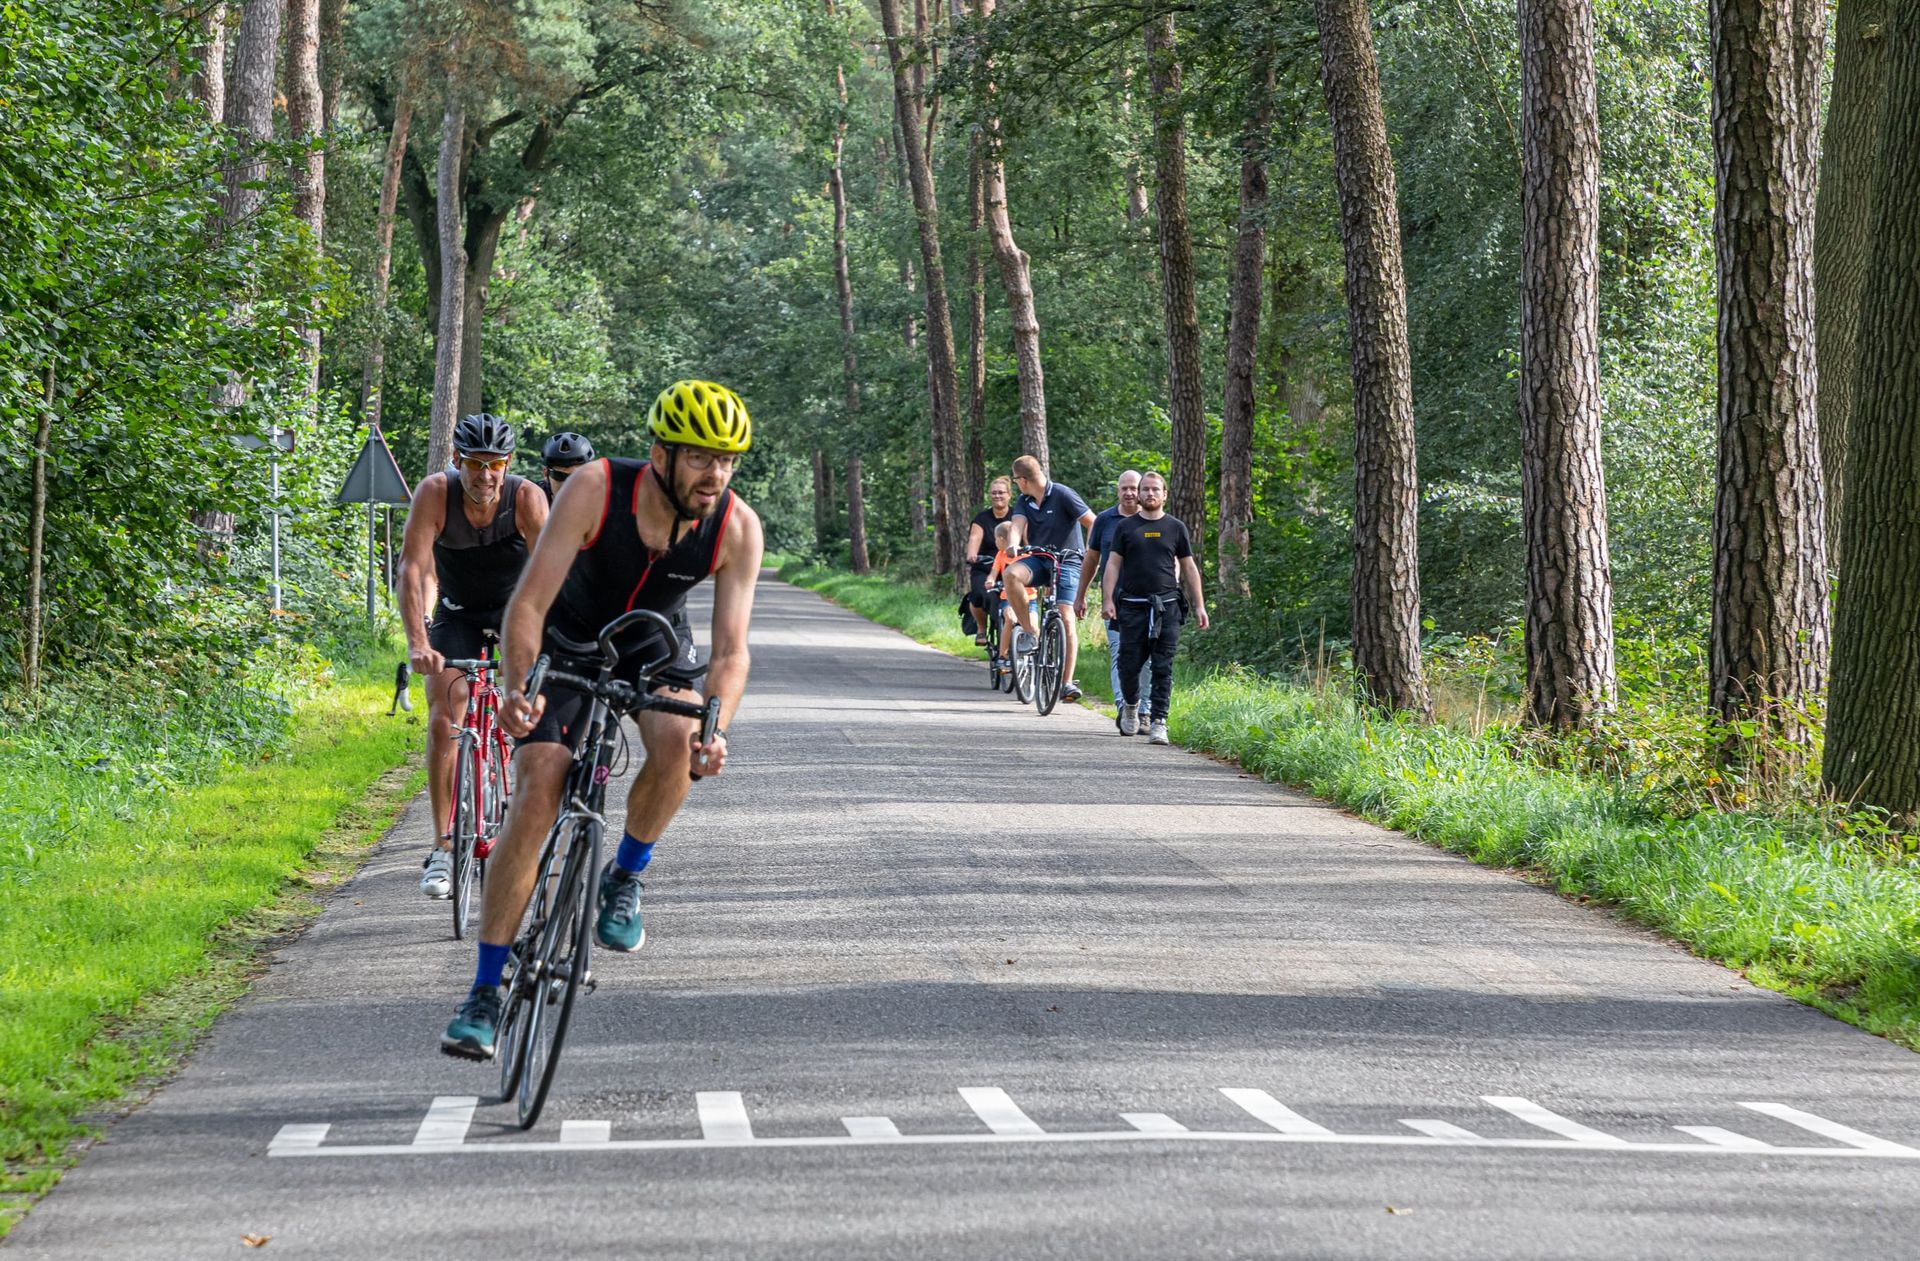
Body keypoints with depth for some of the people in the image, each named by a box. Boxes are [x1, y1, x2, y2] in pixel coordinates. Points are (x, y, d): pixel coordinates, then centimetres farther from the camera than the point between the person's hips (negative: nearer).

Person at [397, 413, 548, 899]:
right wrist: (417, 643, -41)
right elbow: (412, 569, -29)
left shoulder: (528, 498, -25)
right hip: (457, 617, 0)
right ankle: (444, 845, -13)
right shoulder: (434, 493, -23)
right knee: (444, 722, -16)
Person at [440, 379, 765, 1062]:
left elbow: (730, 650, -25)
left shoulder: (737, 528, -23)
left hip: (654, 647, 1)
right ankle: (485, 992, -9)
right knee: (535, 796, -16)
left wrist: (715, 730, -44)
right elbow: (529, 603, -31)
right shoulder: (595, 489, -30)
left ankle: (625, 876, -3)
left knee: (676, 740, -32)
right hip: (569, 641, -1)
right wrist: (518, 689, -48)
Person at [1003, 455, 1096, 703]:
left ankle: (1067, 683, -9)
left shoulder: (1063, 495, -11)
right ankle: (1030, 631, -16)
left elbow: (1093, 523, -12)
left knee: (1067, 619, -13)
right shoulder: (1024, 502, 8)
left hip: (1066, 562, -5)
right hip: (1039, 560, 5)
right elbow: (1018, 524, -9)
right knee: (1012, 574, -28)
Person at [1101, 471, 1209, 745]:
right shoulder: (1126, 527, 9)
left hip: (1167, 606, 0)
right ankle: (1130, 704, 27)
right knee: (1129, 663, -1)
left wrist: (1199, 606, 6)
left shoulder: (1175, 528, 10)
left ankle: (1158, 722, -4)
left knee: (1163, 668, -5)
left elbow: (1189, 568, 12)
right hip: (1133, 606, 0)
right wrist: (1108, 600, -6)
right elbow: (1113, 564, 6)